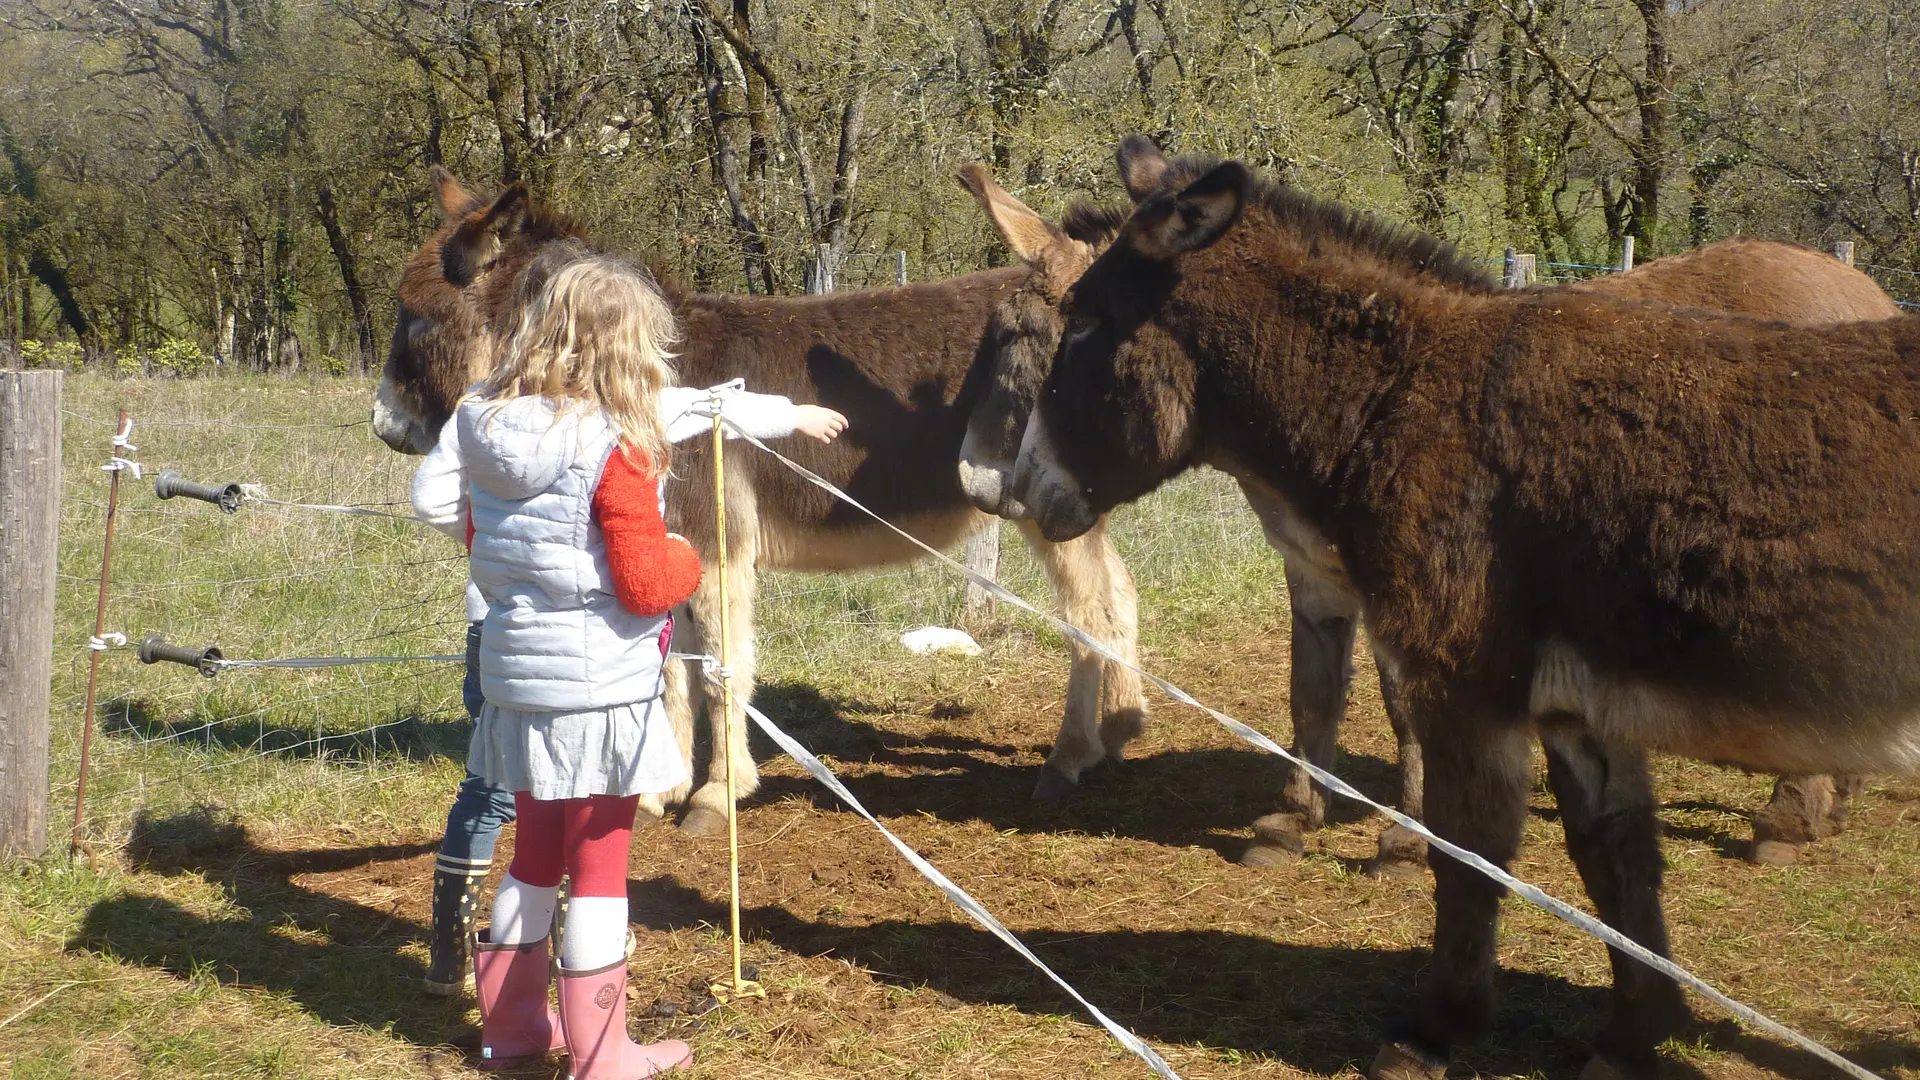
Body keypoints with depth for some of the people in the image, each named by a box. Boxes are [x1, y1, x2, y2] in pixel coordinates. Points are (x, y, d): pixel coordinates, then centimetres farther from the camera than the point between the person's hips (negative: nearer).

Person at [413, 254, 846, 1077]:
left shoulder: (487, 423, 1)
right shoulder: (614, 450, -19)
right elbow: (647, 586, -19)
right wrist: (685, 558, 3)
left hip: (516, 671, 7)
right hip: (598, 684, -7)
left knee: (534, 854, 21)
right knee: (599, 864, 5)